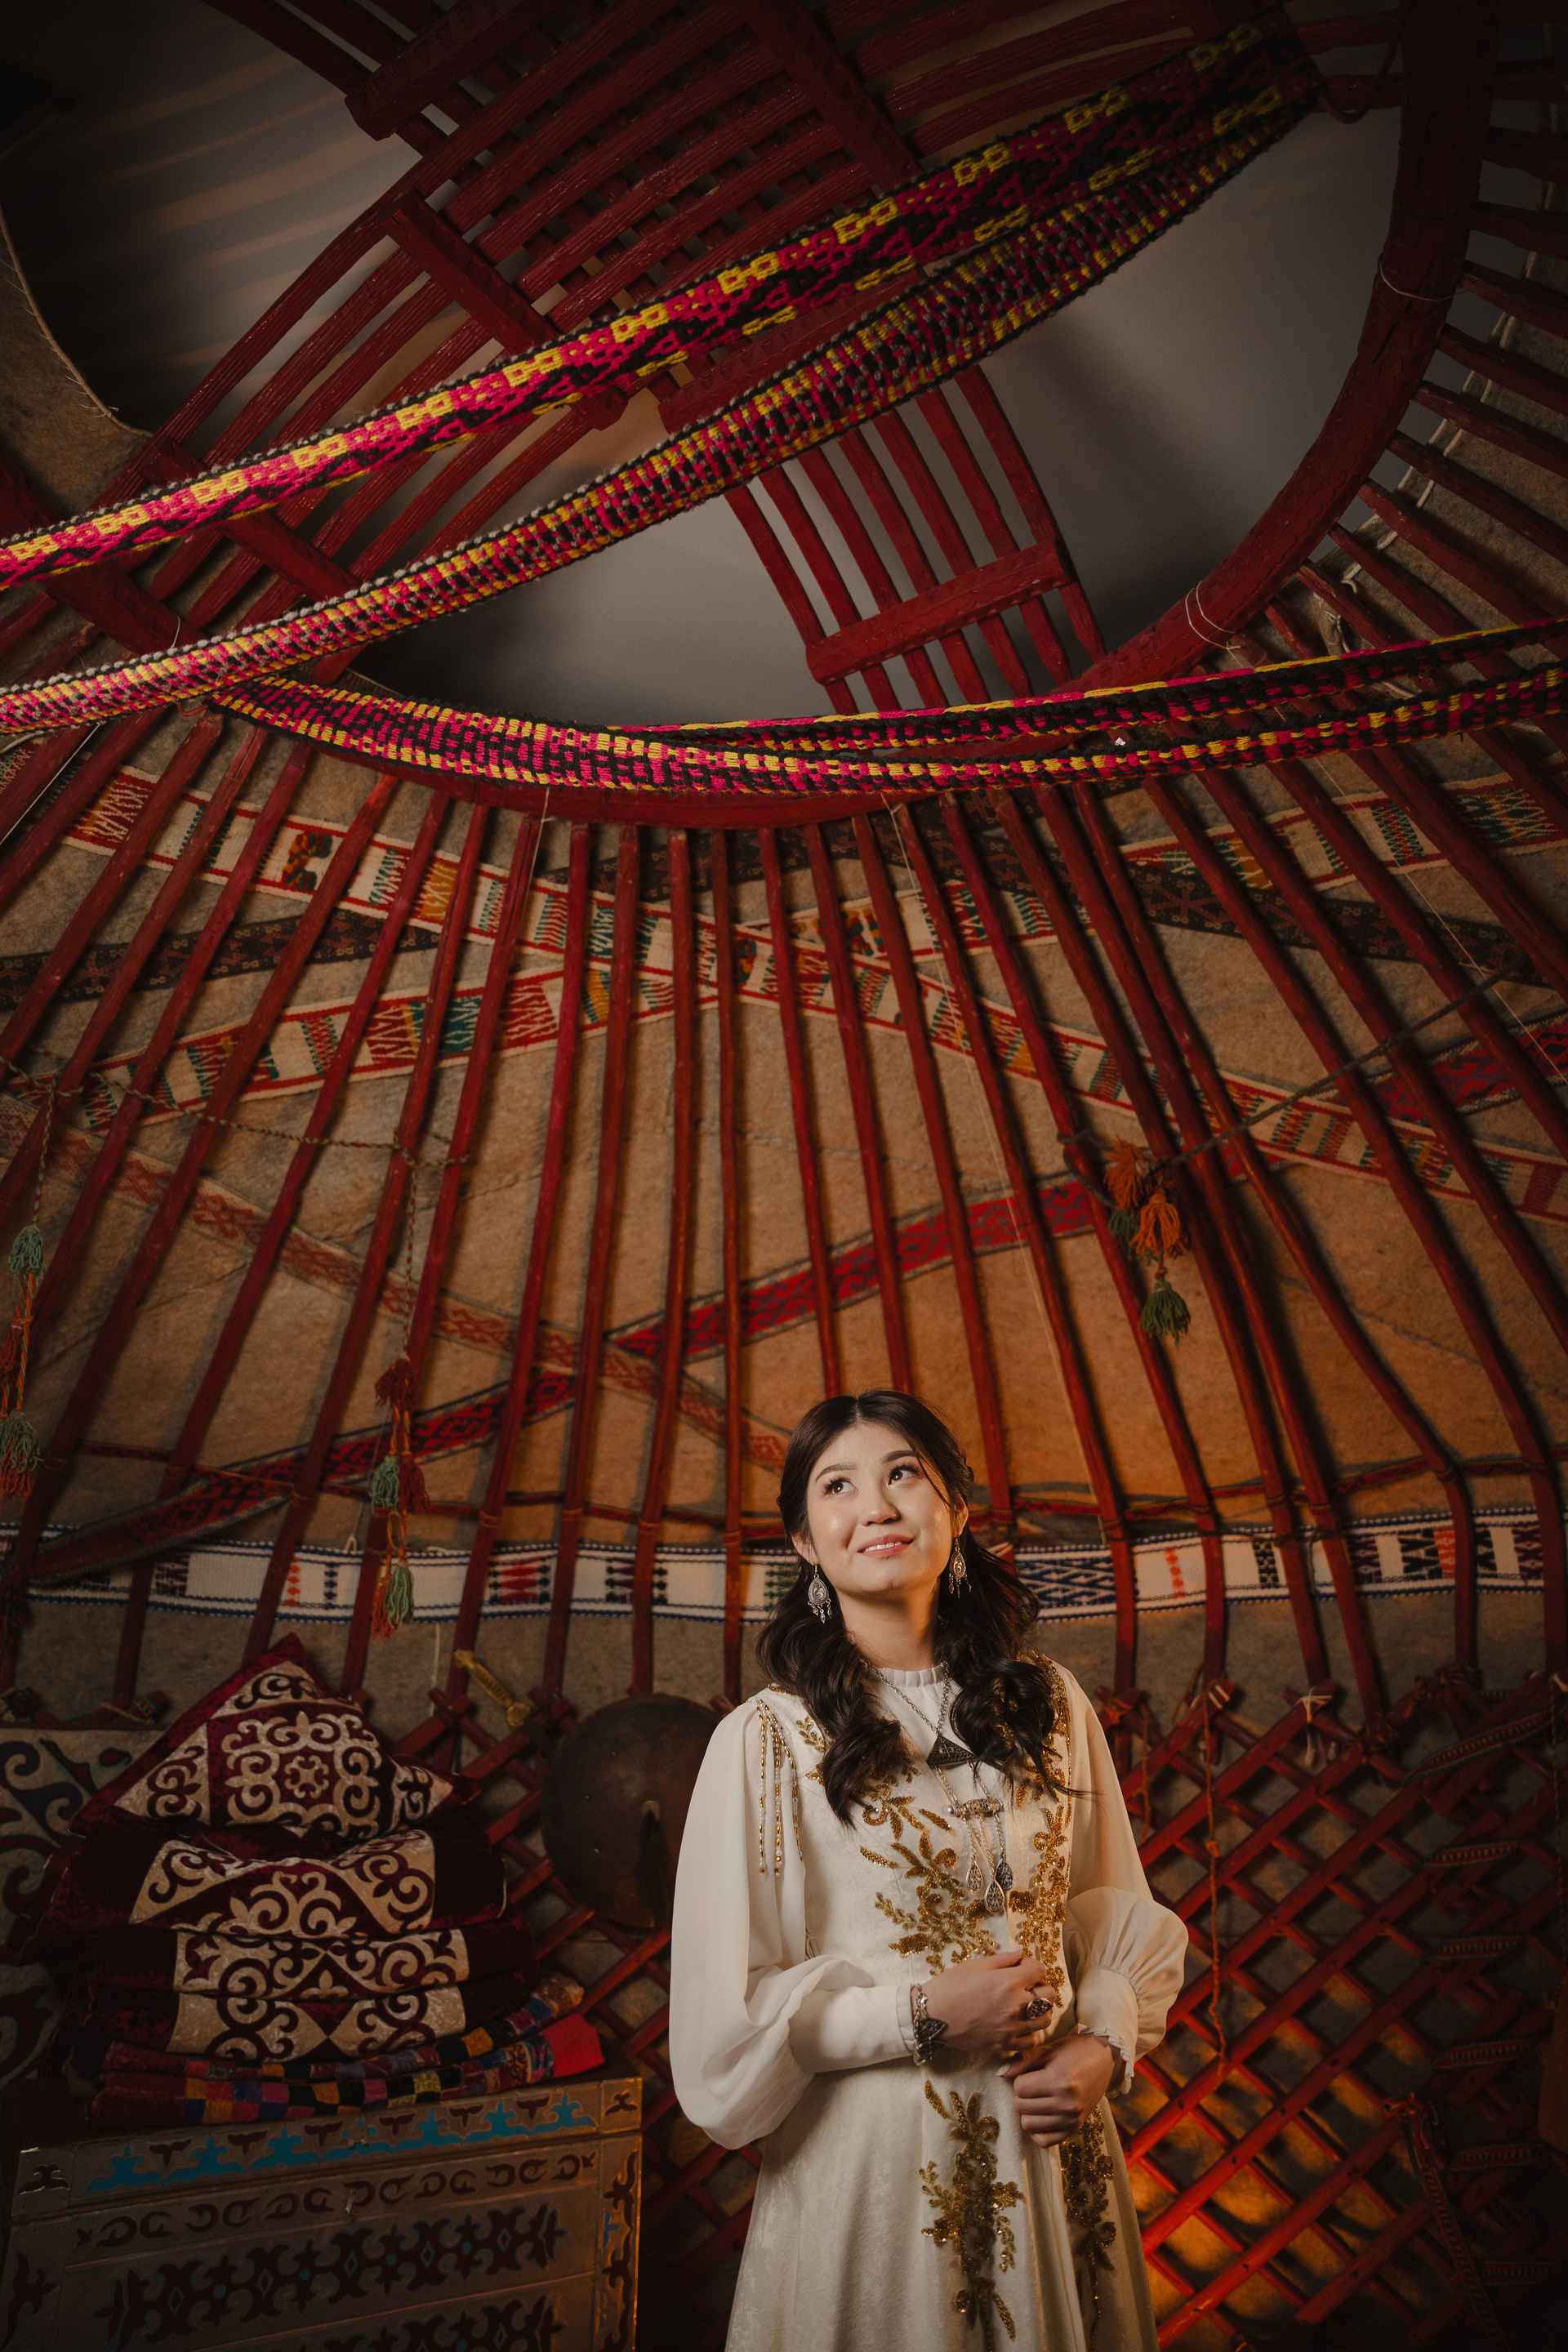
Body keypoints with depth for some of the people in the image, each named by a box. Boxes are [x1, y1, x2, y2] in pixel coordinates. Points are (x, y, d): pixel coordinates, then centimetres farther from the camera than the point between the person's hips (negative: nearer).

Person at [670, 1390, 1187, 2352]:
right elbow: (721, 2011, -10)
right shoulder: (766, 1738, -14)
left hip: (1053, 2147, 4)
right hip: (870, 2161, -3)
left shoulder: (1051, 1704, -2)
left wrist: (1105, 2044, -8)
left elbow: (1124, 1913, 8)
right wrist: (920, 2012, -16)